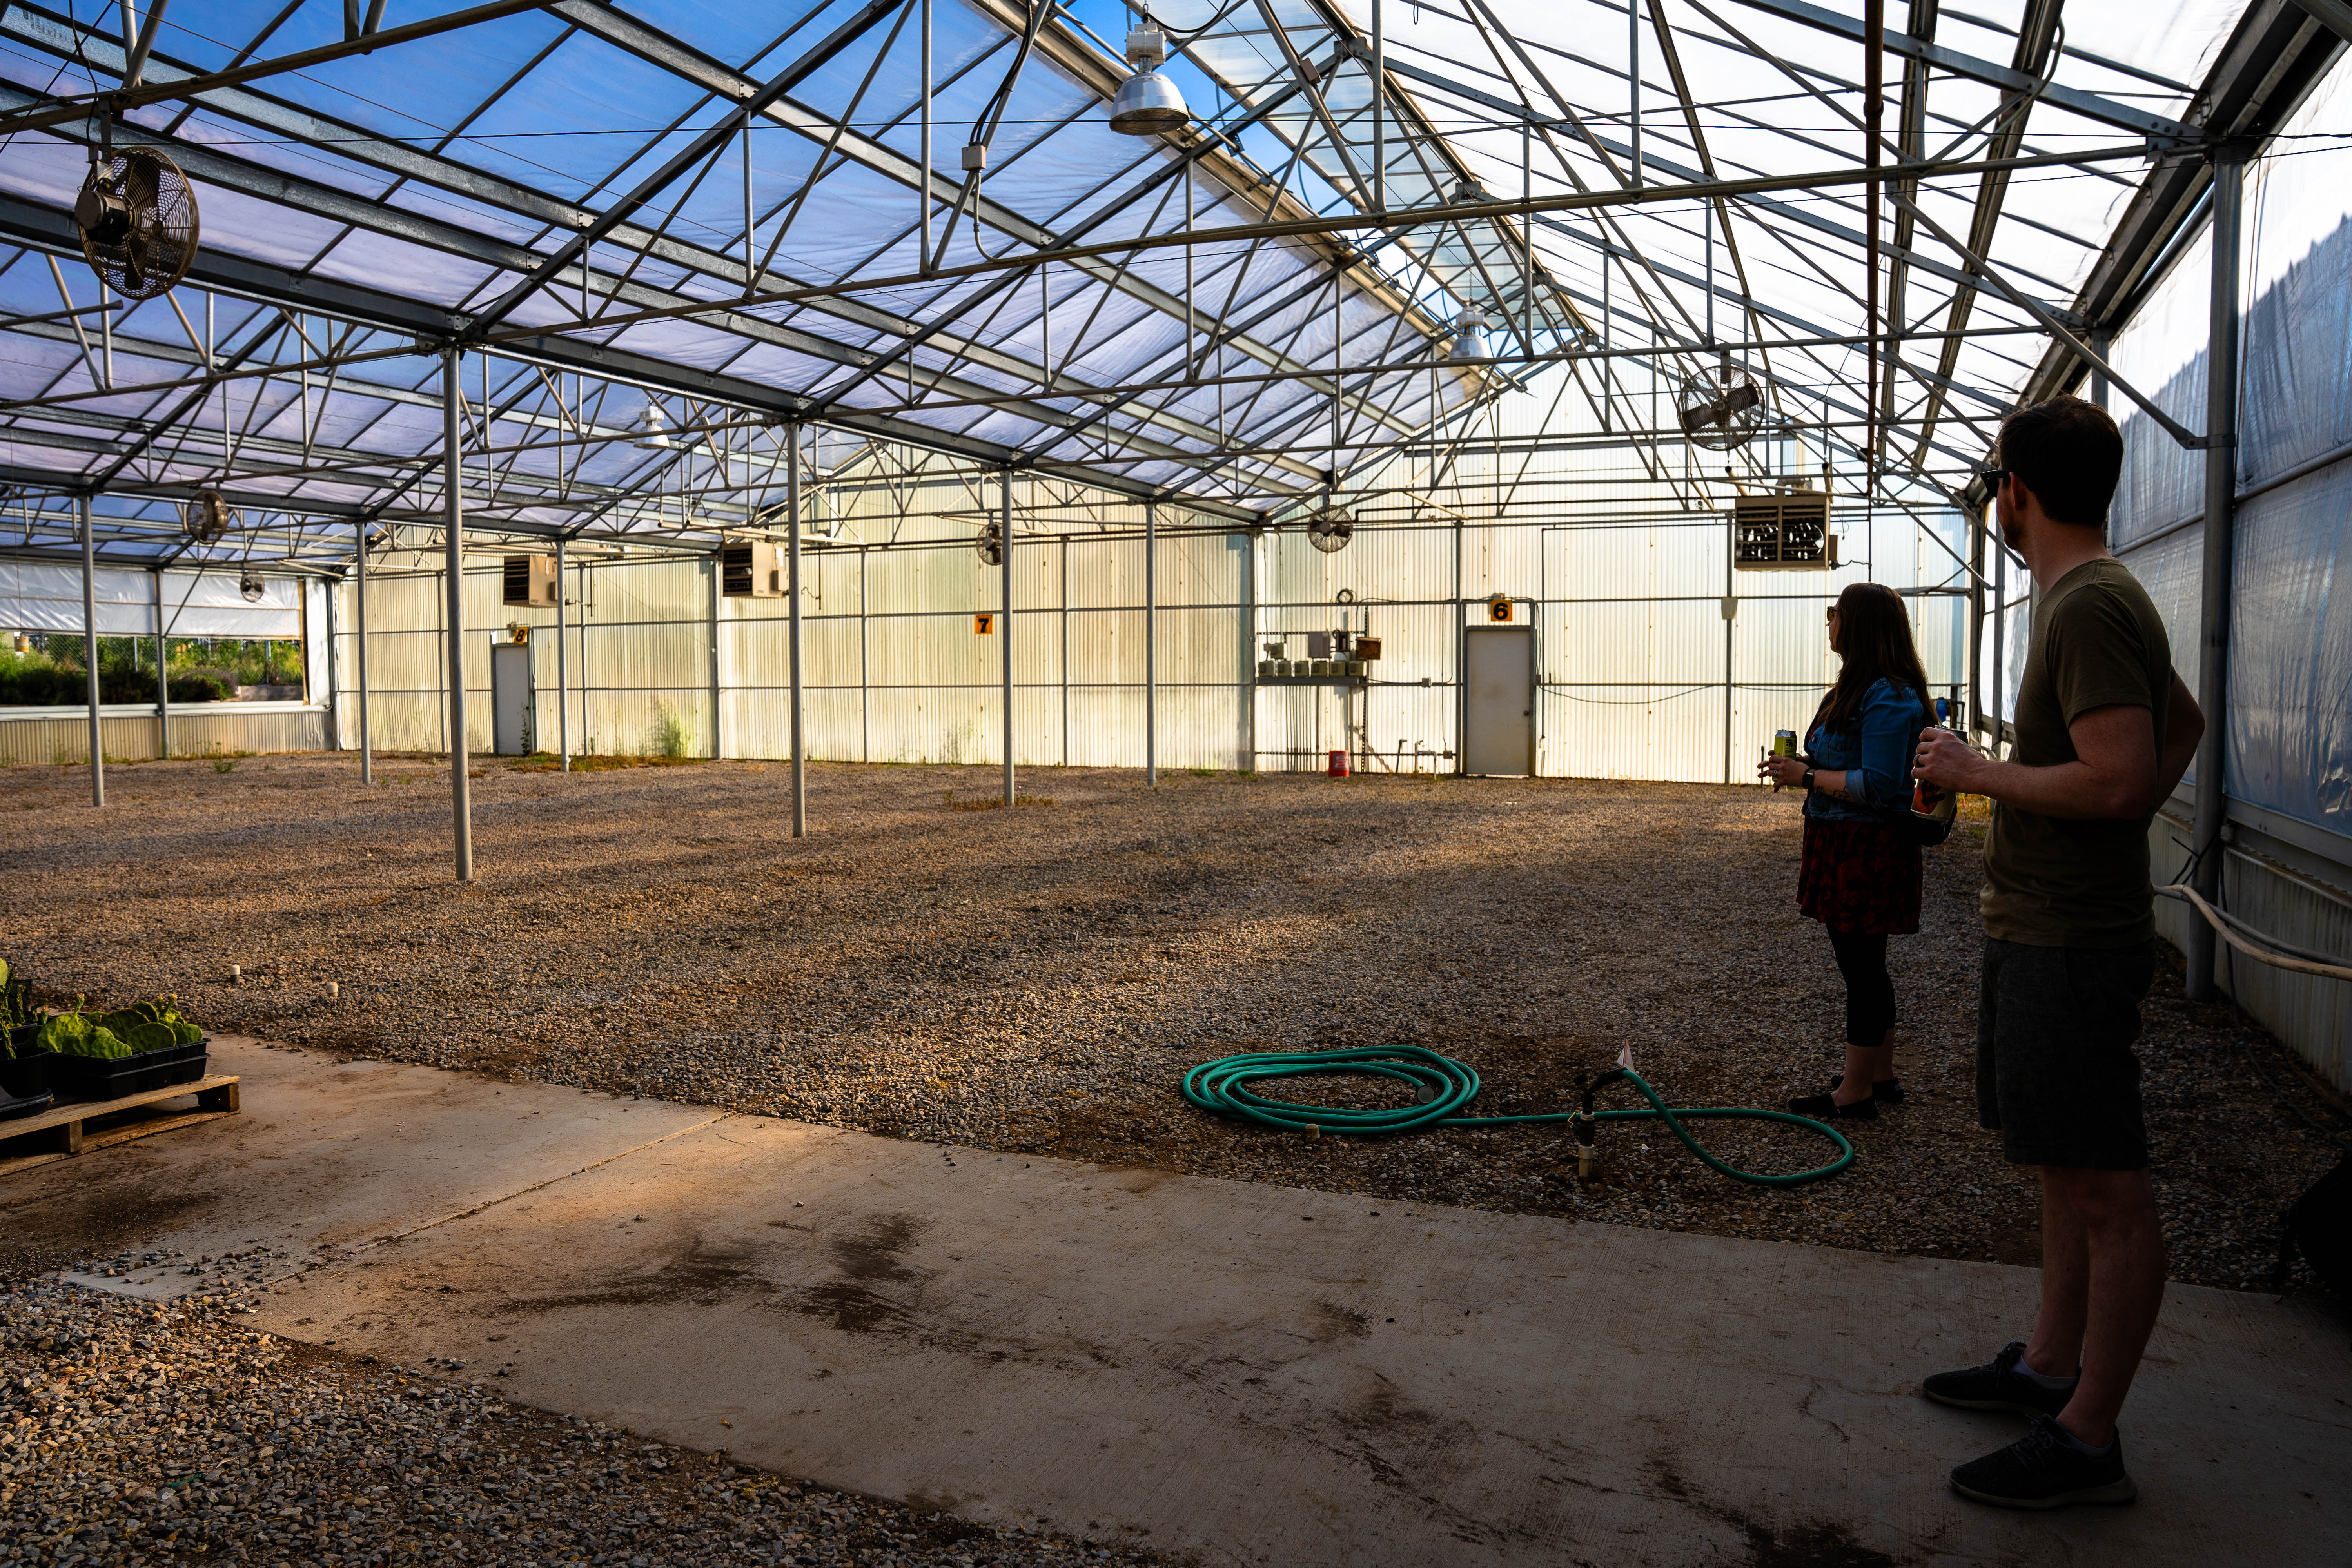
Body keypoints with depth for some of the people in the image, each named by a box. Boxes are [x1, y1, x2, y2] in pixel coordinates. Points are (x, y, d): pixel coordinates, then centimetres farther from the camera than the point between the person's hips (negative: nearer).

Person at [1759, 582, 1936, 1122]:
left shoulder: (1889, 698, -19)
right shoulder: (1857, 688, 15)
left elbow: (1878, 785, -25)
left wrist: (1807, 776, -17)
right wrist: (1803, 768, 9)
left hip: (1869, 850, -11)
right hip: (1843, 846, 11)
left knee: (1863, 967, -2)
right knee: (1865, 965, 17)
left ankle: (1855, 1093, 7)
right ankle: (1881, 1077, 29)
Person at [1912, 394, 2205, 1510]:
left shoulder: (2091, 605, -18)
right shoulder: (2090, 597, 15)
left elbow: (2116, 780, -27)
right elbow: (2183, 721, 30)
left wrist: (1977, 772, -14)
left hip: (2071, 945, -11)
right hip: (2042, 929, 11)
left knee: (2105, 1192, -2)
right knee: (2066, 1174, 18)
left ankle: (2086, 1441, 7)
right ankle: (2049, 1367, 31)